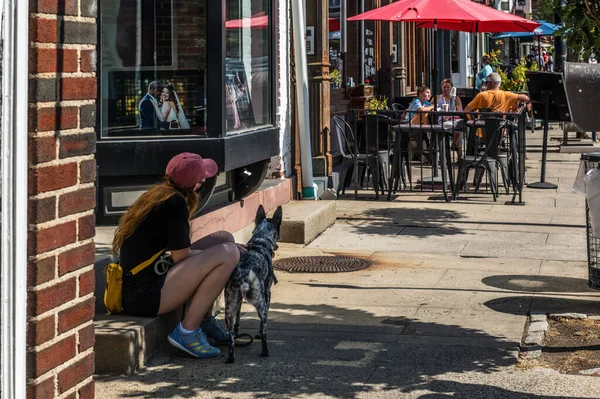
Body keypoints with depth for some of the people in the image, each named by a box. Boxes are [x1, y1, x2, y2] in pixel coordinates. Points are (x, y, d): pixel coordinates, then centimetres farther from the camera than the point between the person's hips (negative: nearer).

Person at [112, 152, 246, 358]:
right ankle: (187, 331, -10)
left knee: (224, 238, 15)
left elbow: (179, 249, 17)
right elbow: (181, 257, -13)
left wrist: (226, 248, 11)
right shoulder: (174, 202, -15)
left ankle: (205, 321, 16)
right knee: (228, 254, -16)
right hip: (145, 296, -10)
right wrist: (225, 252, 3)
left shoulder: (157, 195, 13)